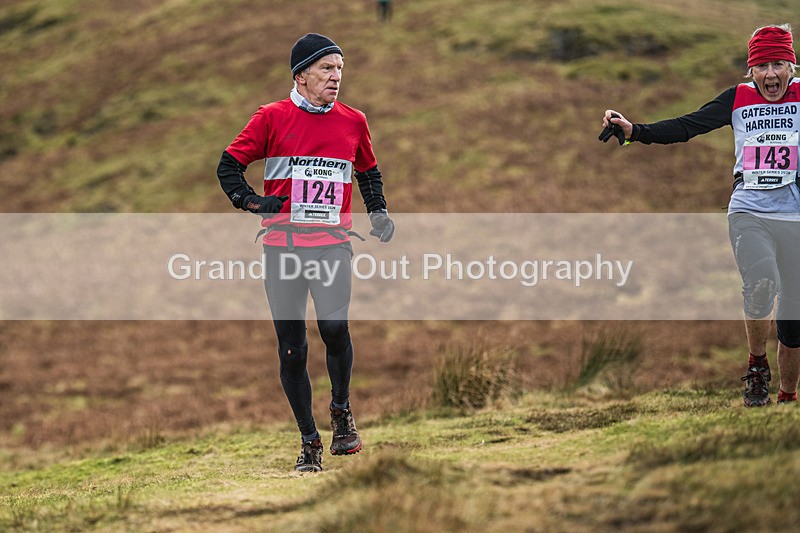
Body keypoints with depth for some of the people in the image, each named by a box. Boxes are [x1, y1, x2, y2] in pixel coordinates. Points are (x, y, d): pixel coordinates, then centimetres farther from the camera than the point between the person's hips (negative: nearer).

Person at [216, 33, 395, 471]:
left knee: (335, 328, -20)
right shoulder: (272, 118, 1)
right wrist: (250, 201, -11)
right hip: (282, 247, 0)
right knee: (291, 349, 1)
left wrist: (378, 212, 12)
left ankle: (341, 411, 8)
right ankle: (309, 442, 14)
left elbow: (368, 171, 26)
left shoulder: (353, 122, 9)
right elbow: (229, 164, 5)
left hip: (333, 245, 0)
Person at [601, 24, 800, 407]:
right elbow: (688, 126, 3)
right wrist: (634, 131, -7)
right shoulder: (737, 99, 7)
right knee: (762, 284, -28)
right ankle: (756, 366, -3)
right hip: (748, 213, -1)